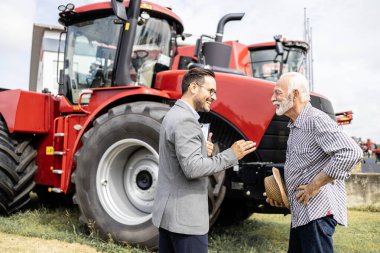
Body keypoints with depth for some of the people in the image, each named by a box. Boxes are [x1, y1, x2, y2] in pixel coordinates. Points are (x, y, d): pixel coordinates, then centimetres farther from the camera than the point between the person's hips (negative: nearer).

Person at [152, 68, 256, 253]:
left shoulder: (175, 114, 13)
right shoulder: (185, 120, -19)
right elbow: (192, 169, -26)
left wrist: (203, 150, 1)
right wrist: (231, 155, -19)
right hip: (184, 216, -10)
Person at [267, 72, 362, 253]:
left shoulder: (316, 120, -15)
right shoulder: (295, 127, 16)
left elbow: (351, 153, -27)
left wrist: (315, 185, -22)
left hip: (317, 211, -10)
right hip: (301, 212, 10)